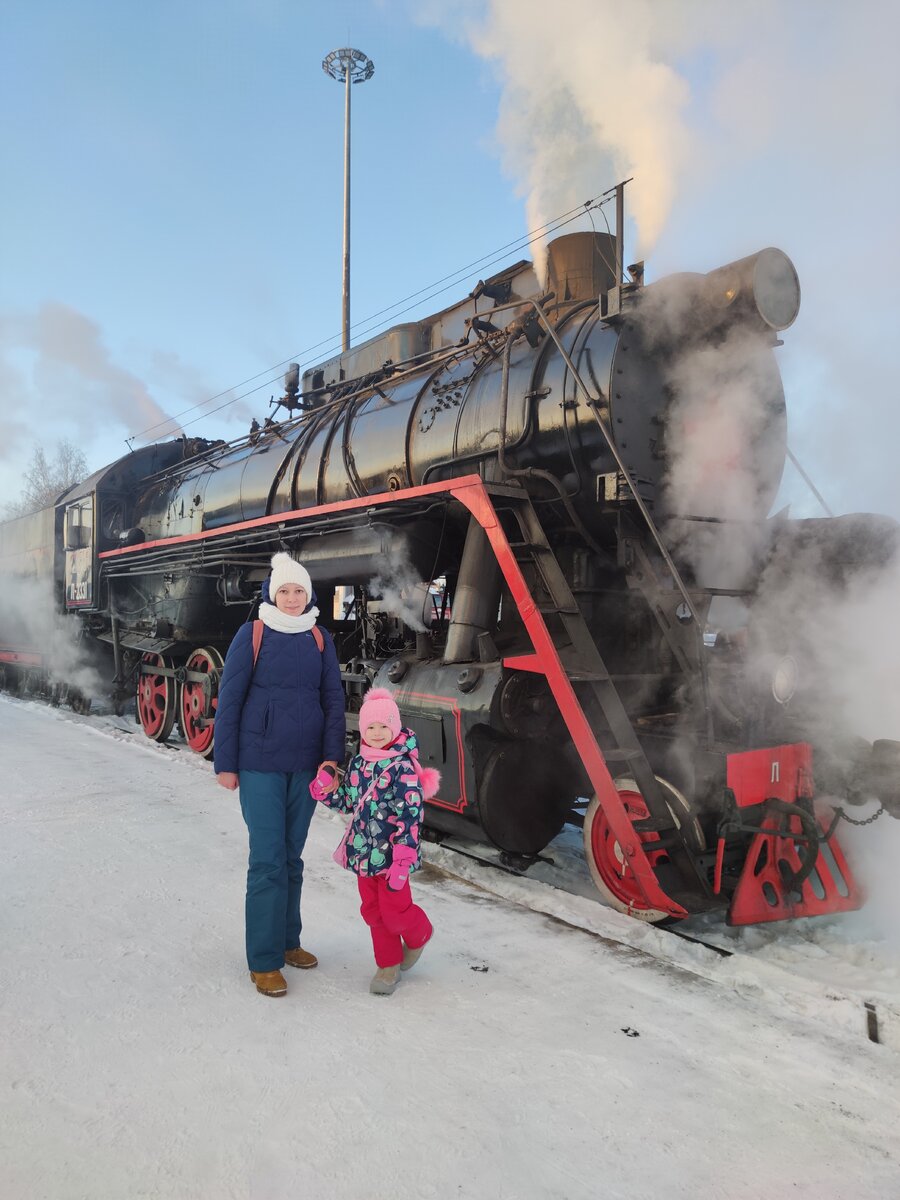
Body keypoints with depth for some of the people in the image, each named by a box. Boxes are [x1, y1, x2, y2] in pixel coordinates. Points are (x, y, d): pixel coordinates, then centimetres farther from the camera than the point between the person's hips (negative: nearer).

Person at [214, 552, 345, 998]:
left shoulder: (320, 639, 5)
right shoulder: (252, 634, -5)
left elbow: (333, 701, 5)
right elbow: (229, 700, -4)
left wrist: (331, 757, -4)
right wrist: (225, 762, -5)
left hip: (306, 766, 4)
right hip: (260, 764, -4)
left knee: (292, 857, 14)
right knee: (267, 860, -2)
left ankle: (287, 940, 28)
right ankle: (263, 961, 8)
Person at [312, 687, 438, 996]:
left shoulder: (402, 768, -16)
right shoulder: (358, 763, 5)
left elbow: (410, 817, -18)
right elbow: (347, 802, 15)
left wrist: (402, 859, -21)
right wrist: (324, 790, -4)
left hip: (390, 855, -6)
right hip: (363, 852, 6)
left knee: (395, 913, 1)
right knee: (373, 912, 14)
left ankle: (419, 934, 34)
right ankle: (388, 965, 31)